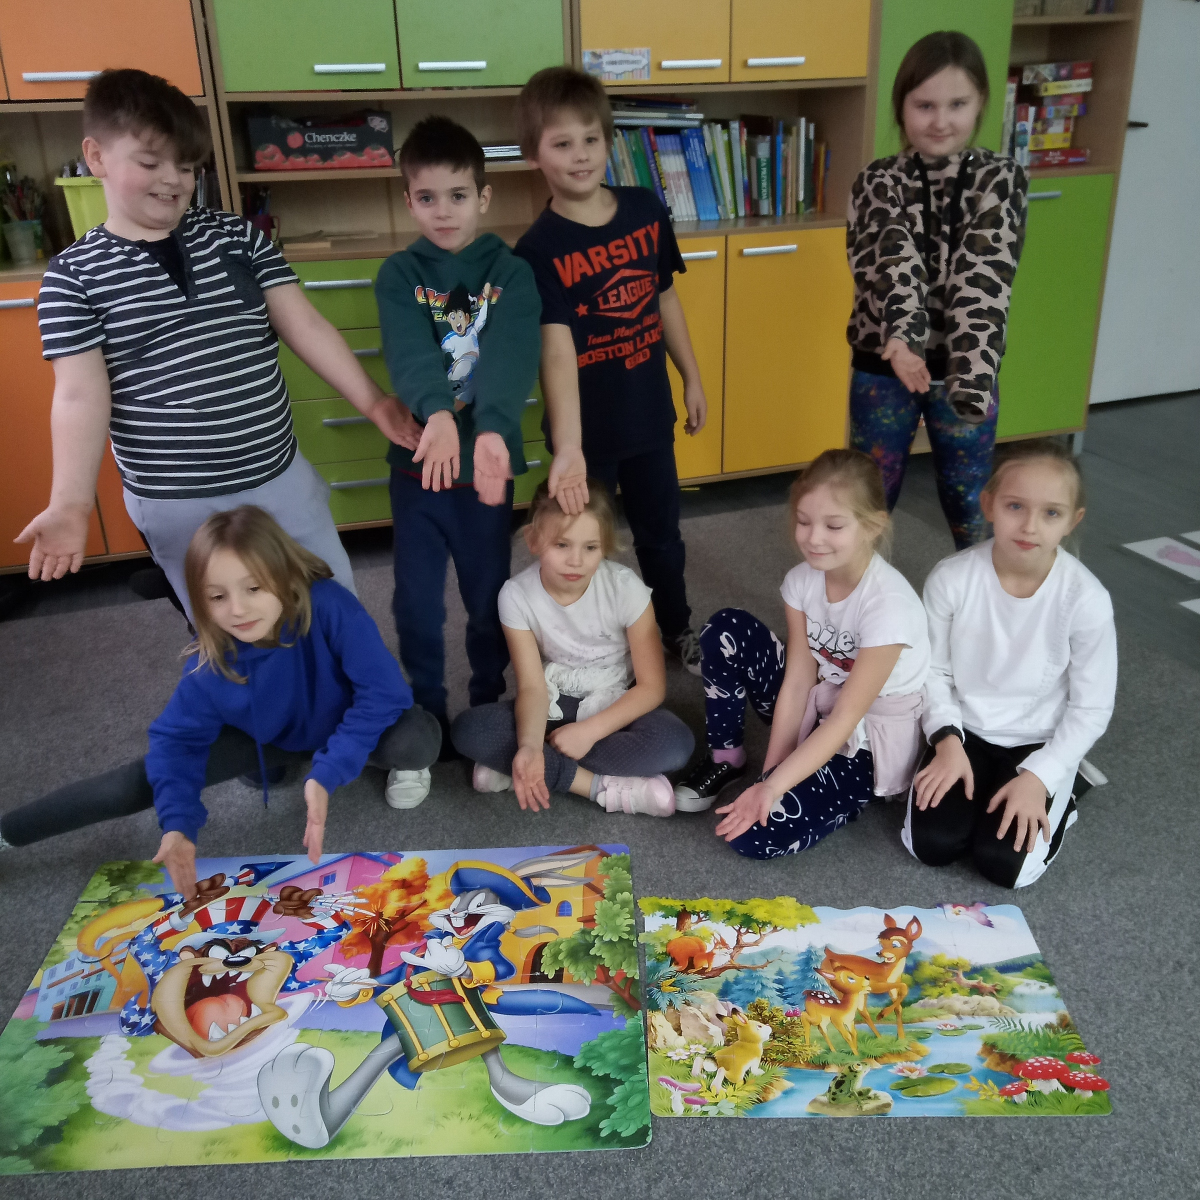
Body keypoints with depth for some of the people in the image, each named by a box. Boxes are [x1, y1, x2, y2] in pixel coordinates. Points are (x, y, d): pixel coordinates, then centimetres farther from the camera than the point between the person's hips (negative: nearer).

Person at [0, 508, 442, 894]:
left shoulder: (329, 606, -37)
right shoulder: (210, 661, -25)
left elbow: (384, 690, -34)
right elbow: (177, 737, -15)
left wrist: (328, 774, -40)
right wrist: (178, 825, -31)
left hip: (345, 731, -2)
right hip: (270, 737, 3)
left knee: (418, 739, -35)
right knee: (148, 777, -9)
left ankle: (402, 766, 4)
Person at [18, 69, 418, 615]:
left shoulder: (236, 236, 2)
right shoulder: (74, 274, -5)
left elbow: (306, 326, -1)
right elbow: (80, 395, -12)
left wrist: (371, 401, -9)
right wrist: (72, 502, -23)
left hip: (281, 479, 3)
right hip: (179, 507, -2)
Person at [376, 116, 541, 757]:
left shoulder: (511, 273, -3)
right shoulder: (398, 275, -2)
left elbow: (513, 358, -21)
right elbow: (409, 354, -20)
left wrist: (491, 429, -39)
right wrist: (438, 415, -40)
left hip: (486, 459, 0)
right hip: (418, 459, 1)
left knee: (489, 597, 12)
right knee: (416, 602, 9)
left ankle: (489, 706, 35)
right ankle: (427, 715, 31)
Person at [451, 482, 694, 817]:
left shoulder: (625, 588, -22)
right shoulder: (517, 595, -18)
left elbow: (652, 686, -16)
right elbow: (533, 687, -18)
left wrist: (589, 730, -25)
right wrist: (529, 746, -38)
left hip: (616, 704, 0)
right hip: (556, 704, 1)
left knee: (676, 742, -33)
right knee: (467, 730, -25)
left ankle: (508, 767, -25)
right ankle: (604, 786, -26)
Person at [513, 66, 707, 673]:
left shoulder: (646, 210, -3)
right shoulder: (539, 248, -18)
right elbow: (557, 349, -30)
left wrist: (692, 377, 12)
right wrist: (567, 447, -40)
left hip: (649, 414, 4)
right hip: (587, 428, -4)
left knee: (661, 533, 22)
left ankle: (677, 629, 45)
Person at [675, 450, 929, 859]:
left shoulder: (889, 604, -29)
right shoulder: (802, 580, -10)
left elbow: (847, 718, -27)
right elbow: (797, 683, -9)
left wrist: (773, 787, -32)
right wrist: (769, 777, -15)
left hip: (874, 740, -6)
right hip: (822, 706, 6)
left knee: (756, 832, -24)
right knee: (725, 629, -12)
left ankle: (853, 794, 4)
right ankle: (726, 759, 4)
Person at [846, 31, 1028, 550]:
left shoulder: (1002, 179, -4)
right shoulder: (877, 182, -4)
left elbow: (985, 276, -20)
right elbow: (892, 263, -22)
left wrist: (973, 372, -36)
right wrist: (902, 338, -42)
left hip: (963, 367, 0)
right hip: (883, 363, 0)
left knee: (969, 499, 12)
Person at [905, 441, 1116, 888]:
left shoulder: (1085, 599, -21)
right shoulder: (951, 578, -18)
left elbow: (1091, 709, -11)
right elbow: (933, 670, -4)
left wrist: (1039, 777, -18)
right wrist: (947, 741, -16)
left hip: (1040, 743, -1)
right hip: (965, 732, 2)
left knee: (1002, 861, -15)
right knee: (929, 844, -13)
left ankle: (1061, 791, 13)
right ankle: (978, 785, 16)